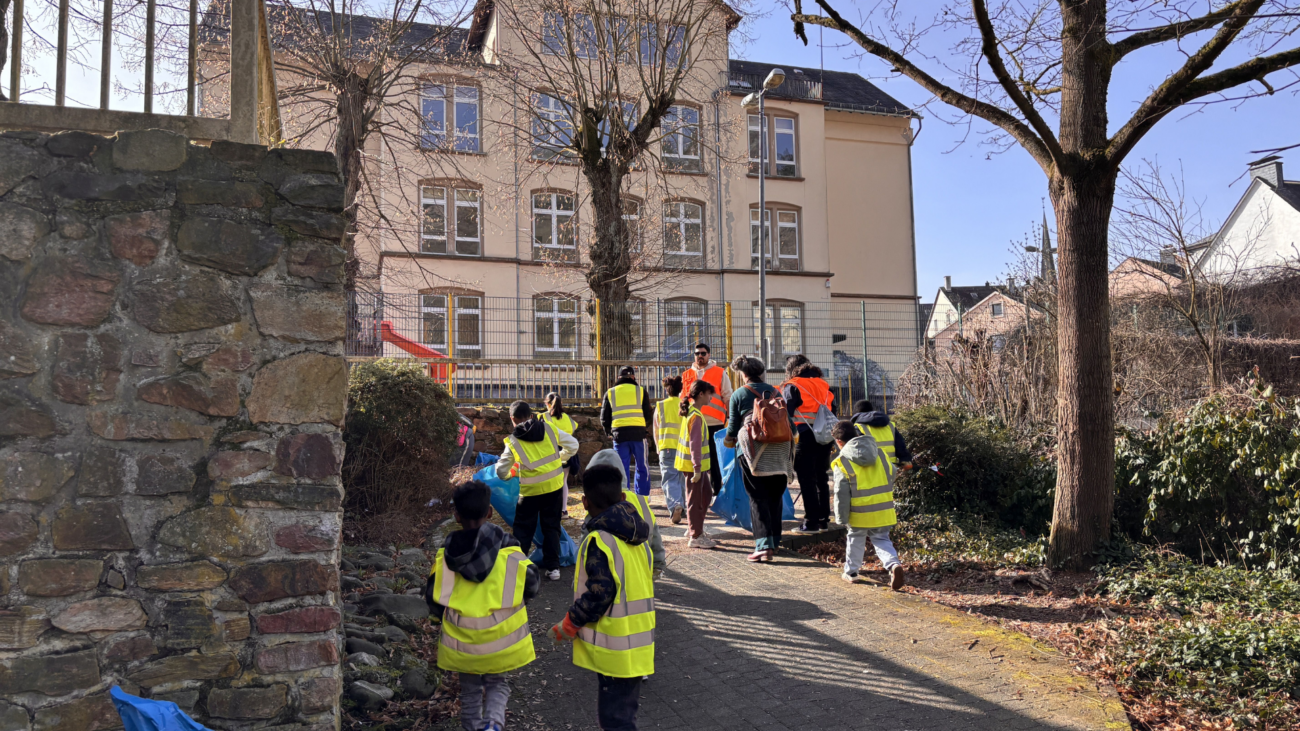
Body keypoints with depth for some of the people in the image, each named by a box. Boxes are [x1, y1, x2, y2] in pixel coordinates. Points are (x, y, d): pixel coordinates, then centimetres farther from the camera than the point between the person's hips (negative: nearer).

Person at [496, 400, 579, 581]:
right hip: (554, 485, 2)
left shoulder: (513, 441, -3)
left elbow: (501, 472, 3)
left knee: (523, 529, 11)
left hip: (530, 490, -2)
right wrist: (559, 459, 22)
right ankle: (553, 567, 13)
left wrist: (508, 475, 26)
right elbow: (573, 445, 6)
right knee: (551, 527, 13)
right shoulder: (549, 429, 1)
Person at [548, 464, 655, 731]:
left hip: (614, 647, -9)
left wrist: (570, 624, -10)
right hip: (638, 643, 9)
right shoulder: (635, 536, 5)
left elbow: (599, 593, -23)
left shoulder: (598, 540, -20)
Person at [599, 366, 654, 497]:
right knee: (642, 468, 10)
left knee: (622, 469, 8)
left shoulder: (610, 393, 9)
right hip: (638, 434, -1)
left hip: (619, 435, 1)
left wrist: (609, 431, 26)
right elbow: (649, 416, 6)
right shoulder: (641, 391, 5)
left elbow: (604, 419, 9)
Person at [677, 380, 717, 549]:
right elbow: (695, 444, -23)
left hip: (698, 465, 10)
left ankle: (694, 529, 27)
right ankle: (695, 537, 6)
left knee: (706, 494, 18)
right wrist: (697, 468, -24)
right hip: (693, 465, -10)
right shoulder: (696, 416, -19)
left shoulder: (691, 412, 12)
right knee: (695, 500, -2)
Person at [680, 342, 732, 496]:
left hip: (714, 423, -3)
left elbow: (728, 398, 3)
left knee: (715, 460, 0)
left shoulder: (720, 373, 5)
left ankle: (717, 489, 8)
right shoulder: (686, 375, 13)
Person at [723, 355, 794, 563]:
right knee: (775, 496, 14)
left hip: (753, 451, -4)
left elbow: (733, 426, 2)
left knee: (758, 498, -3)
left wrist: (730, 439, 22)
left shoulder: (738, 395, 0)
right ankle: (774, 541, 21)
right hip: (777, 451, 4)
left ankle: (764, 544, -12)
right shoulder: (774, 392, 11)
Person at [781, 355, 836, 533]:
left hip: (805, 438, -6)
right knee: (821, 479, 15)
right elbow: (833, 412, 15)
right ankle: (824, 519, 20)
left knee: (807, 480, 0)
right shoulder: (824, 385, 14)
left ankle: (811, 522, 1)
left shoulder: (792, 387, -3)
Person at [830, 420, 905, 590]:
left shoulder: (842, 463, -8)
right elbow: (891, 479, 17)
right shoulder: (880, 453, 6)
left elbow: (842, 494, -8)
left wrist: (841, 518, 0)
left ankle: (851, 572, 26)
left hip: (860, 512, -3)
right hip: (884, 510, 3)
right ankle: (893, 565, -10)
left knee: (855, 539, 18)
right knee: (881, 540, 13)